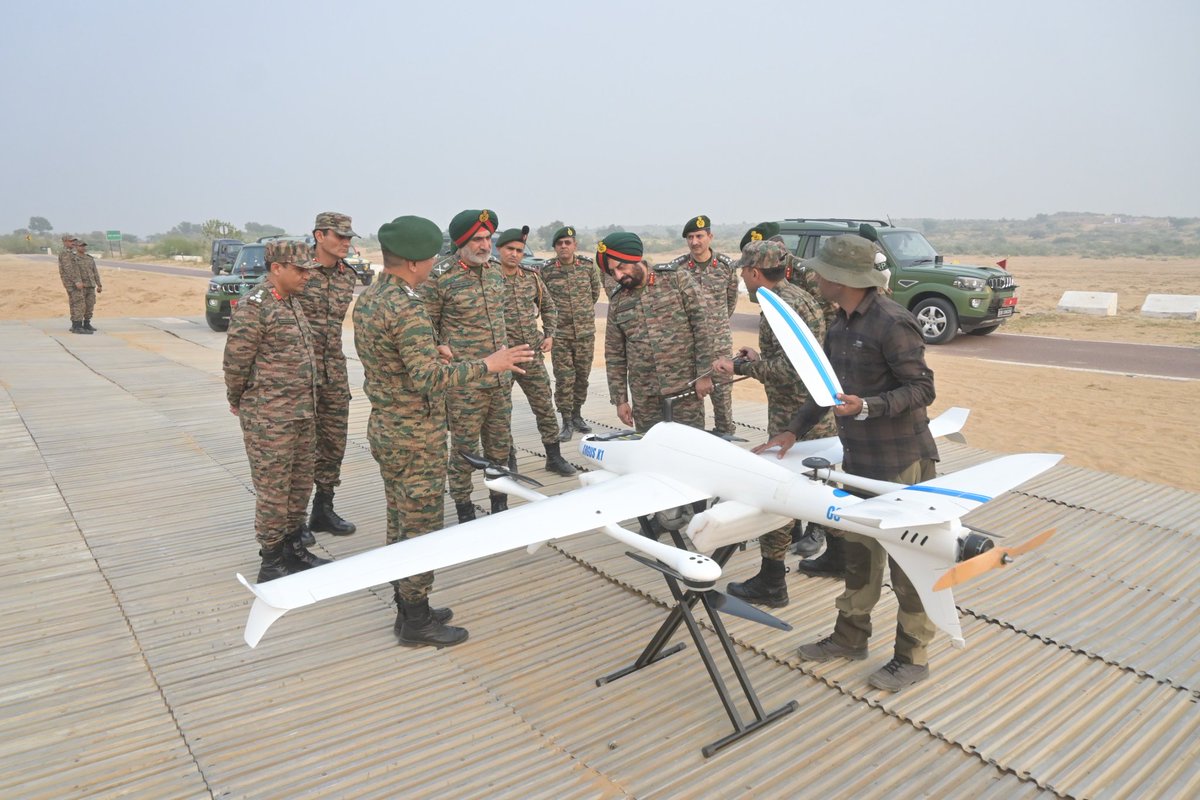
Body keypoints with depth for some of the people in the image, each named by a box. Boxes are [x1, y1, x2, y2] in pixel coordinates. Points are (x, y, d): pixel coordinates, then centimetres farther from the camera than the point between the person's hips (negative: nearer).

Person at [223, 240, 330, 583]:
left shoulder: (292, 302, 12)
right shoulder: (253, 308, -16)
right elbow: (235, 364, -11)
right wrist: (239, 403, 2)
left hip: (303, 415, 8)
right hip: (270, 420, -8)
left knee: (300, 485, 16)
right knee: (273, 491, 1)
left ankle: (293, 548, 31)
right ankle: (272, 563, 14)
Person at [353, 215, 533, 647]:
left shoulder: (367, 298, 7)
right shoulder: (407, 308, -23)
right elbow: (427, 378, -29)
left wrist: (428, 352, 19)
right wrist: (487, 365, -22)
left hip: (384, 426, 10)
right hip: (415, 436, -10)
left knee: (400, 522, 17)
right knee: (421, 528, 2)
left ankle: (407, 608, 29)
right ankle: (417, 621, 13)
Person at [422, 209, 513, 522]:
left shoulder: (495, 272, 9)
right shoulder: (440, 277, -11)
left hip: (500, 379, 6)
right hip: (464, 382, -6)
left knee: (500, 443, 14)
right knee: (464, 448, 4)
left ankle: (500, 504, 30)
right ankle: (464, 511, 19)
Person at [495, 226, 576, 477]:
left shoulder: (532, 276, 6)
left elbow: (549, 307, 18)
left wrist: (549, 335, 8)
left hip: (532, 354, 4)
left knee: (545, 406, 8)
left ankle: (554, 457, 20)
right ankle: (507, 461, 22)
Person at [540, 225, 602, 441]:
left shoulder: (588, 265, 0)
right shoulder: (546, 270, -6)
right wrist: (554, 312, 11)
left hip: (586, 332, 3)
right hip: (560, 333, -2)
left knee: (582, 376, 11)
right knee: (564, 378, -3)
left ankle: (577, 415, 27)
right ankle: (566, 421, 8)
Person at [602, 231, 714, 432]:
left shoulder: (677, 279, -2)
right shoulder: (617, 302, 8)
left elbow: (702, 325, -4)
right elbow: (614, 355, 12)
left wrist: (704, 374, -9)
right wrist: (620, 399, 9)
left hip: (685, 386, -3)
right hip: (644, 397, 3)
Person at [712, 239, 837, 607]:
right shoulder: (802, 297, 13)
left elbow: (786, 369, -26)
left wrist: (741, 365, -18)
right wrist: (759, 357, 17)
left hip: (793, 419, -10)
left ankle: (770, 583, 8)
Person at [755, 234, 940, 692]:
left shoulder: (892, 323, -19)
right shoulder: (841, 323, 9)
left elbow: (922, 389, -18)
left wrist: (866, 406, -30)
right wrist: (793, 431, 11)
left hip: (901, 460, -9)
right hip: (859, 458, 9)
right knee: (858, 550, 18)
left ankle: (912, 656, 19)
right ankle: (850, 637, 32)